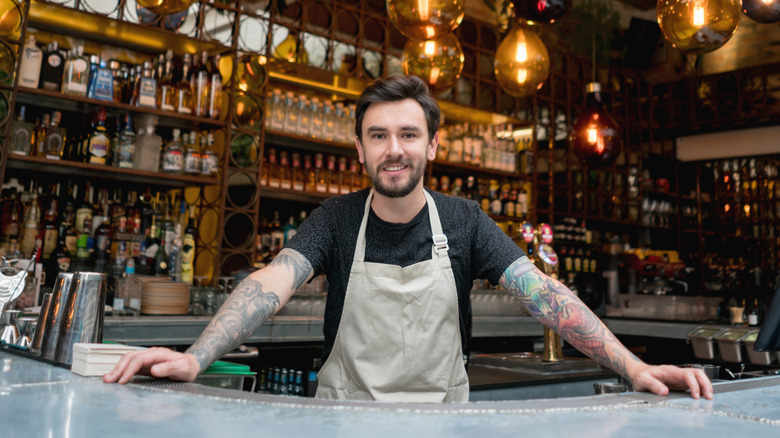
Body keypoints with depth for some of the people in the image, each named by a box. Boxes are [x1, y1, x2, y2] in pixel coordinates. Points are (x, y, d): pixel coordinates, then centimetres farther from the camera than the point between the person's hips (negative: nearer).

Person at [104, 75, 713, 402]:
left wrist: (633, 366, -23)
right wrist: (194, 358, -35)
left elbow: (542, 293, -11)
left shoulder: (464, 222, -4)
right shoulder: (337, 219, -4)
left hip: (441, 416, 1)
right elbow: (273, 283, -18)